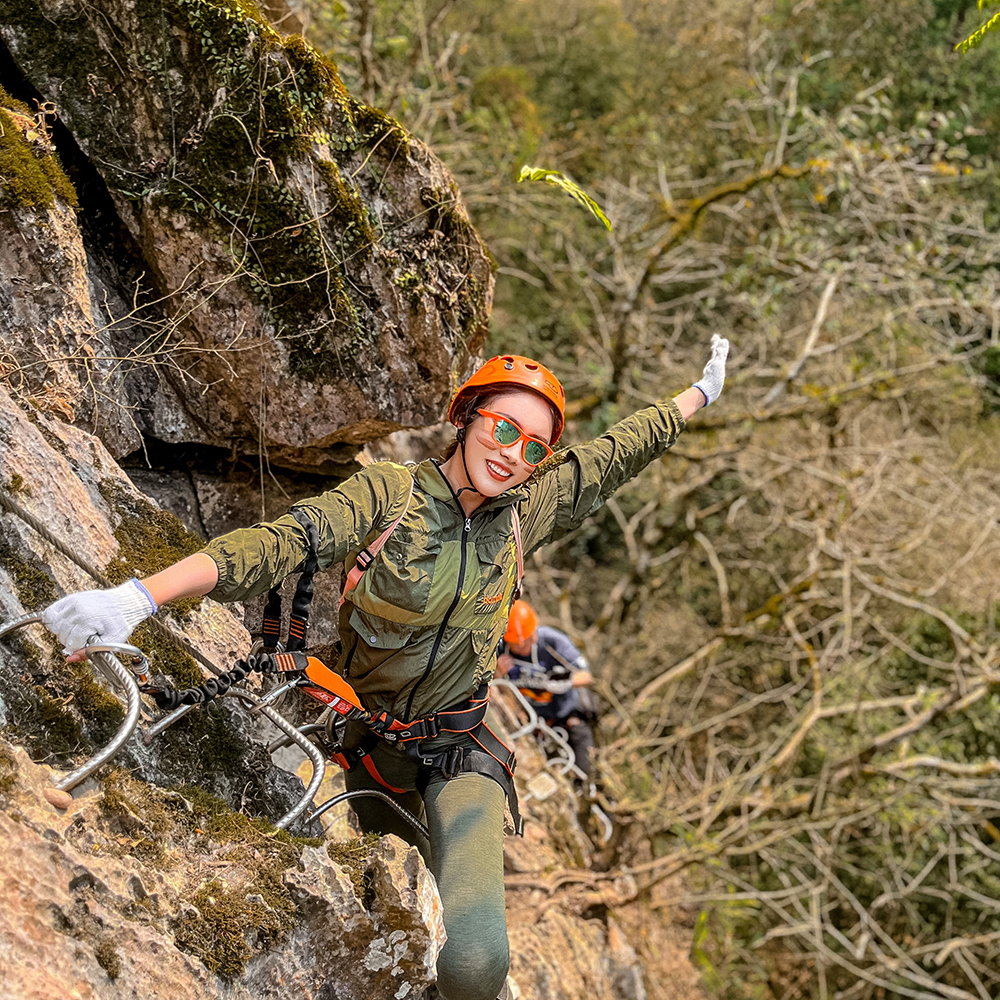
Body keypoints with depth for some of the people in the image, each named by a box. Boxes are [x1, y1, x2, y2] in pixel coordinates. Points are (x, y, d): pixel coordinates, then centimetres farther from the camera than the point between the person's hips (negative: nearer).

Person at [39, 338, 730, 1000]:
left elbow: (614, 457, 12)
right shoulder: (388, 494, -14)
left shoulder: (523, 514, -2)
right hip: (372, 742, 0)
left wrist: (702, 393, 23)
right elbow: (283, 542, -29)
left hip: (459, 752, 0)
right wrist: (141, 596, -43)